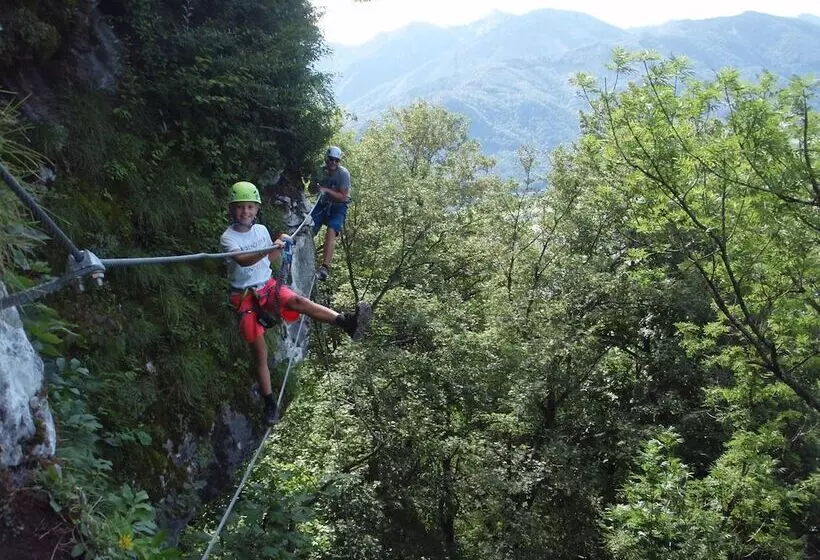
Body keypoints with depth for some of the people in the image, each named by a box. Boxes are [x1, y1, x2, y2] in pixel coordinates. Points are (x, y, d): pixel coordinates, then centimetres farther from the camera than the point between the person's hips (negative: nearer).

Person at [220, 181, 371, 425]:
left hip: (268, 286, 2)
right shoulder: (228, 238, -9)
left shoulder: (261, 229, 5)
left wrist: (280, 245, 0)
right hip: (245, 297, -2)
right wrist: (267, 249, -44)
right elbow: (242, 261, -29)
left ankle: (346, 321, -53)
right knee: (260, 352, -7)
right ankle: (269, 403, 2)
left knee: (297, 300, -31)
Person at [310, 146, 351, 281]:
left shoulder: (343, 173, -17)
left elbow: (343, 197, -20)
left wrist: (326, 190, -29)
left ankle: (325, 268, -33)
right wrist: (316, 187, -11)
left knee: (331, 232, -25)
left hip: (338, 207, -5)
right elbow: (312, 188, 12)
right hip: (323, 204, 5)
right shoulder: (321, 170, -3)